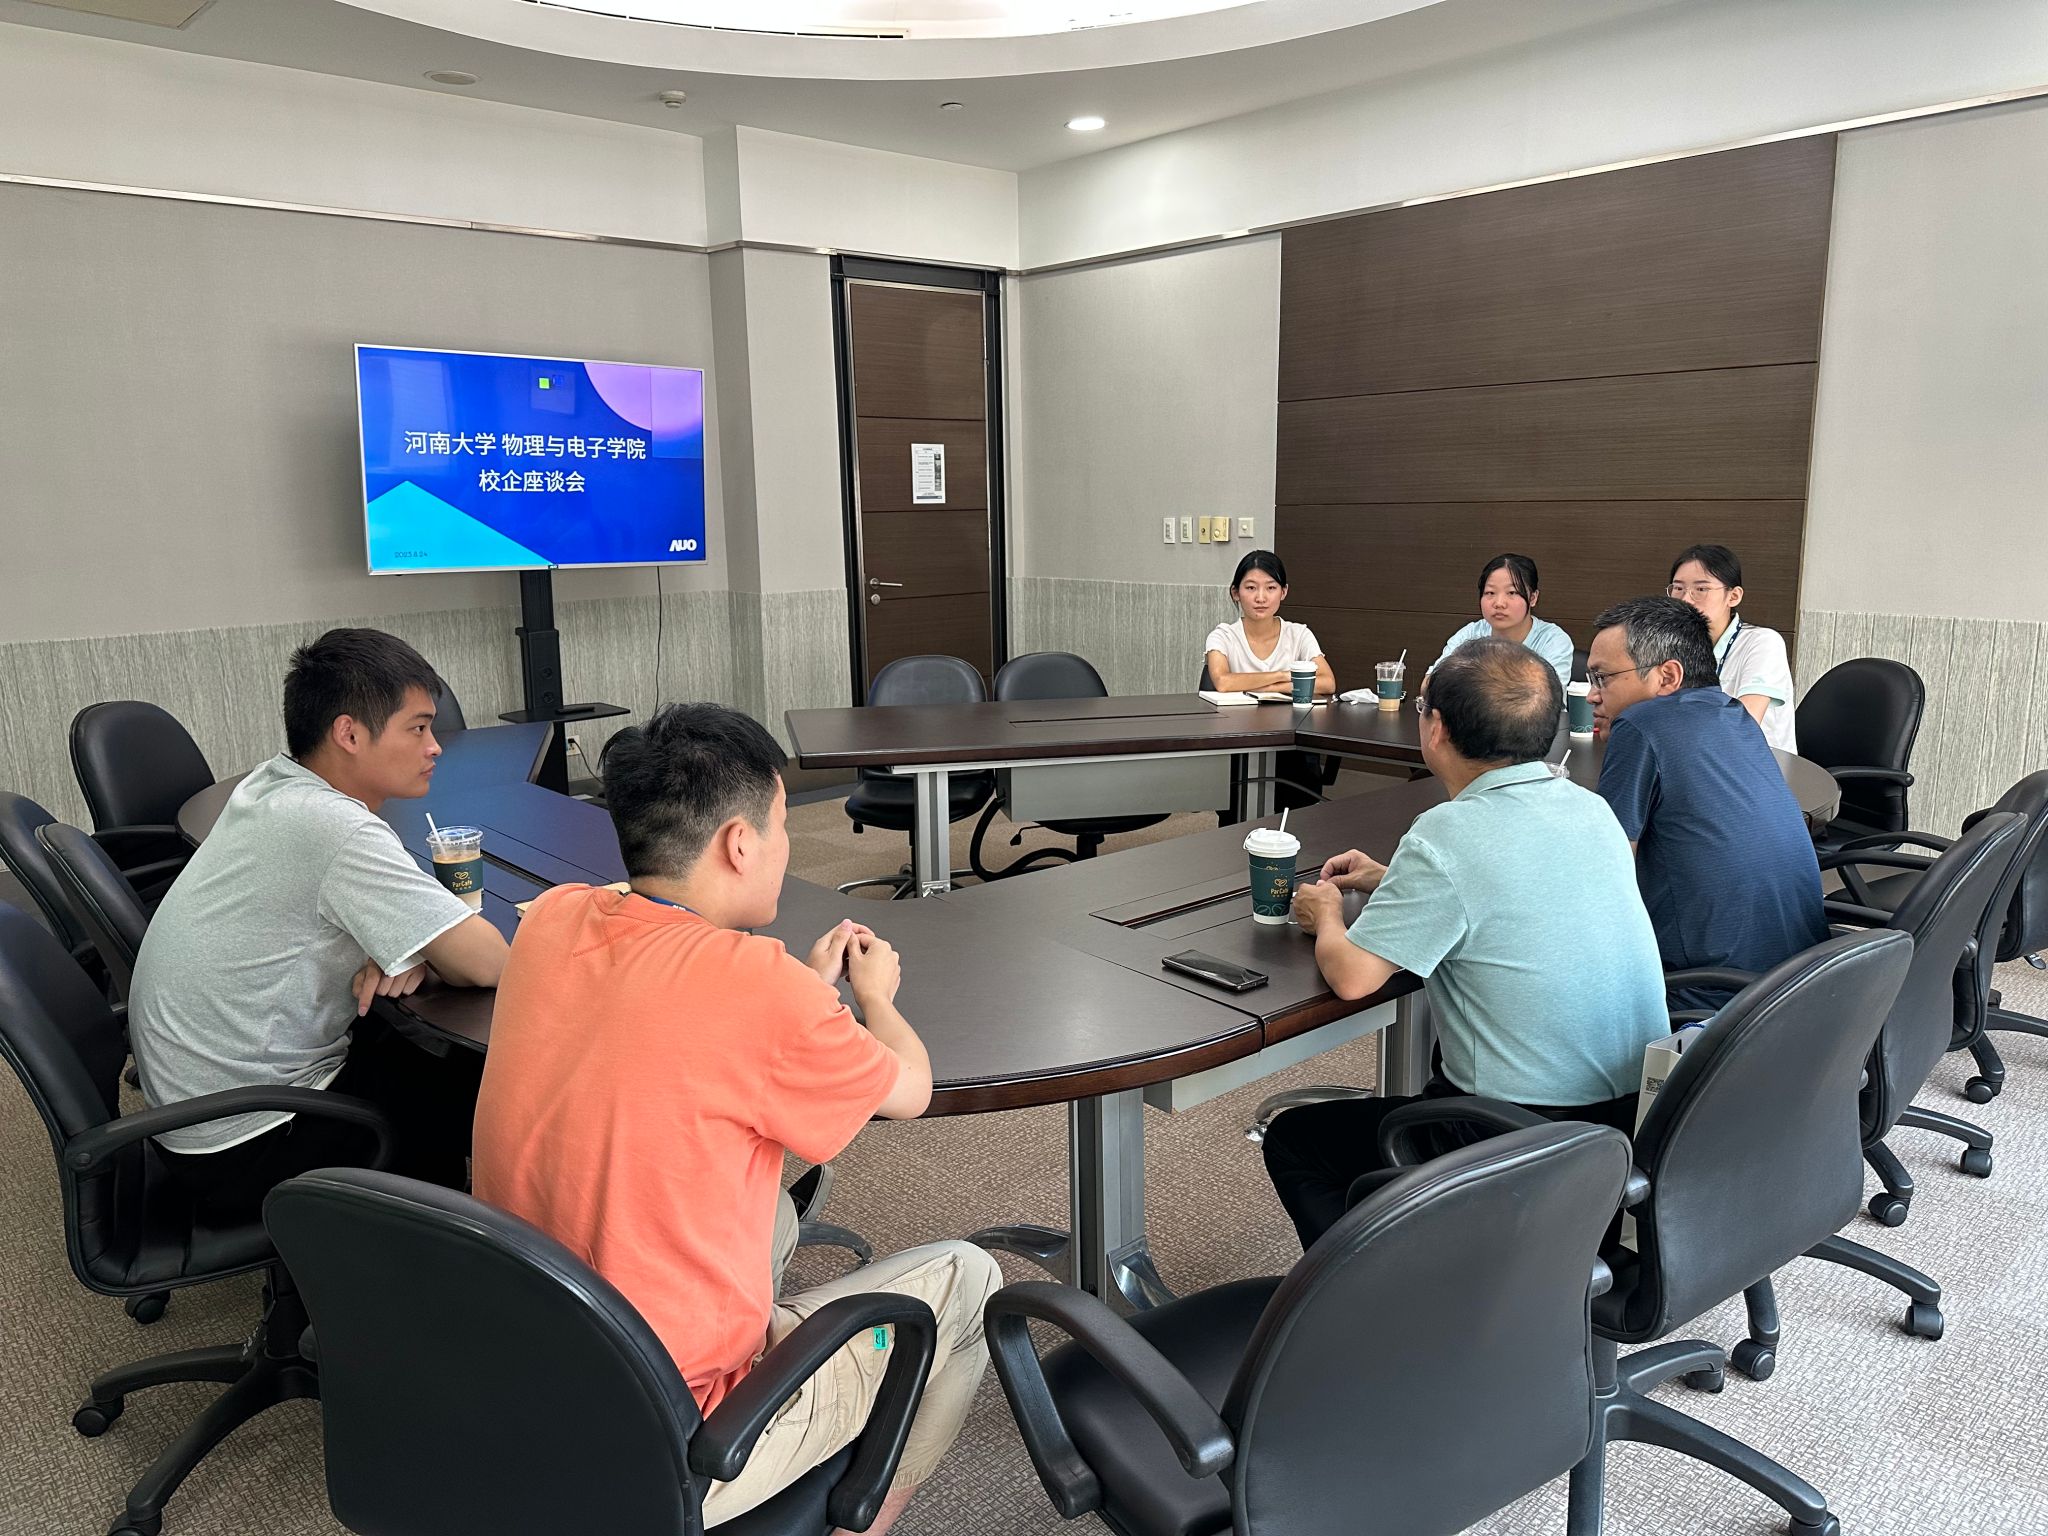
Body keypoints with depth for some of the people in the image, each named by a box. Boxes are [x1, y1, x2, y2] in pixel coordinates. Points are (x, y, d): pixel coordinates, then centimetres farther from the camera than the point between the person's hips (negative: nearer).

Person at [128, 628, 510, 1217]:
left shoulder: (274, 784, -1)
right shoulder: (336, 831, -29)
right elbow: (486, 963, -29)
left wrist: (409, 950, -12)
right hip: (244, 1151, -8)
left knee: (438, 1054, 14)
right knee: (489, 1095, 0)